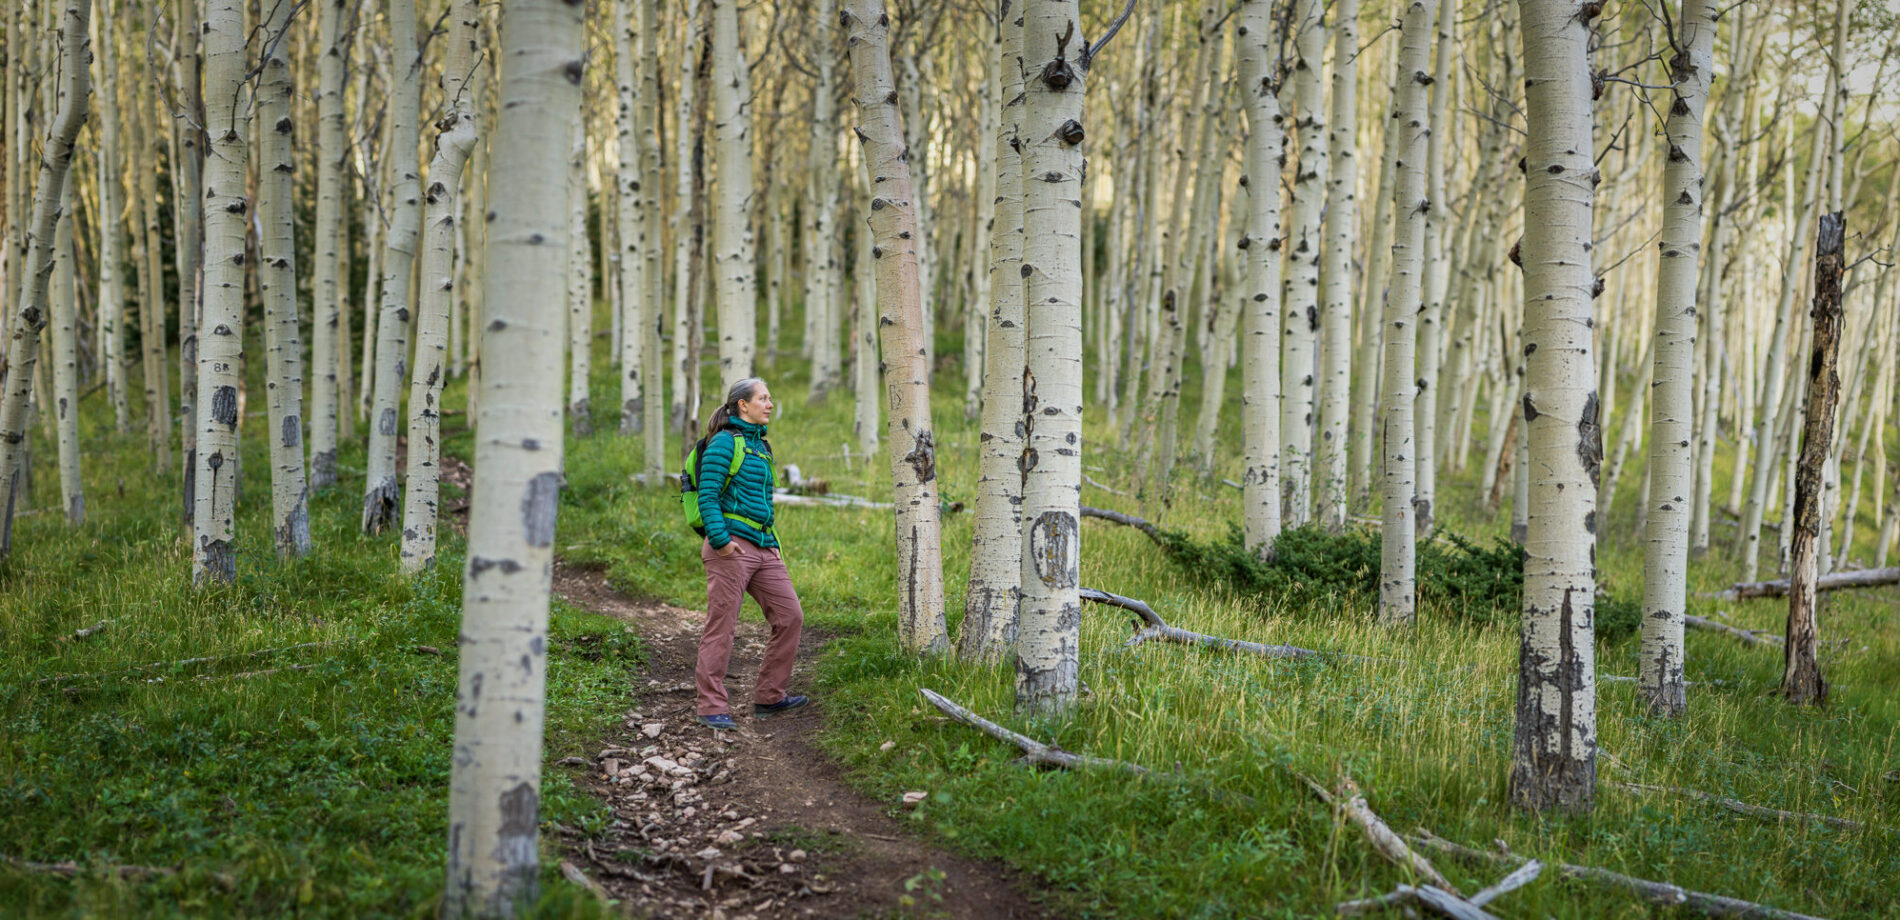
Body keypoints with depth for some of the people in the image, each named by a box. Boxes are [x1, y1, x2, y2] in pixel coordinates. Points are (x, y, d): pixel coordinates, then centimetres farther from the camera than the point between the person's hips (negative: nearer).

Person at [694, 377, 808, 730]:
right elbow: (708, 495, -13)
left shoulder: (762, 446, 19)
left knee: (790, 616, 5)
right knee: (721, 626, -4)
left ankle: (769, 697, 13)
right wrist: (720, 539, -20)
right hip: (732, 547, -9)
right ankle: (712, 706, 2)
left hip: (763, 548, 9)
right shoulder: (724, 443, -7)